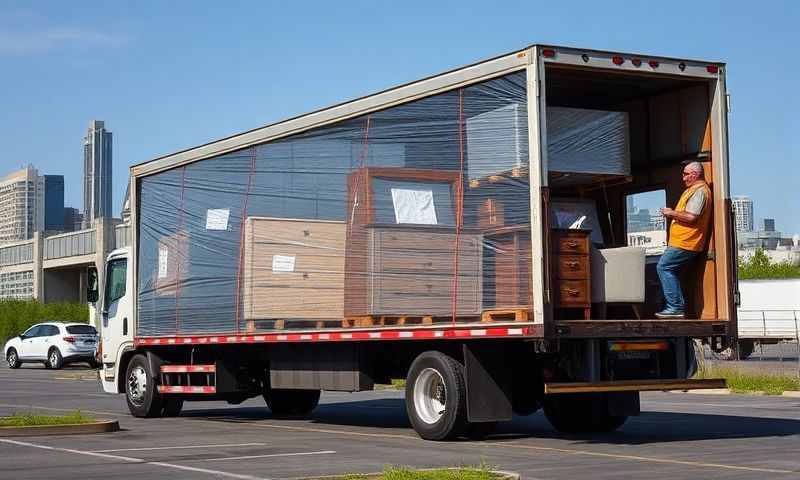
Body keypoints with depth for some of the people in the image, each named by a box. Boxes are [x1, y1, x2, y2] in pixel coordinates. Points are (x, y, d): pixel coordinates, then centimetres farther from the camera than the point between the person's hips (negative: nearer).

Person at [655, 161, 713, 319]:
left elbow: (691, 217, -23)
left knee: (664, 268, -13)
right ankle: (678, 307, 13)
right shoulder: (695, 189, 22)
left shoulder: (699, 191, -13)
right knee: (671, 271, 12)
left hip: (685, 243, -11)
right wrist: (672, 214, 14)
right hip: (683, 241, 11)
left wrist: (672, 213, -11)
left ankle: (675, 307, -14)